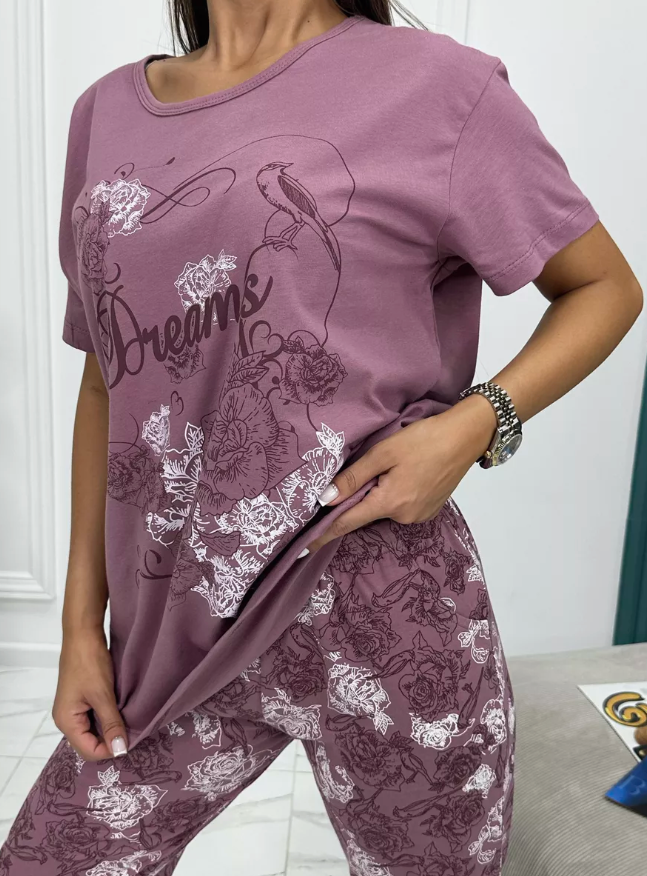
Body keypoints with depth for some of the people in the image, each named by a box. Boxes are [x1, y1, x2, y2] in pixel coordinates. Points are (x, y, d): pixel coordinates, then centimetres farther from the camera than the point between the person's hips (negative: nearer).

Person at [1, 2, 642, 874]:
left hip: (383, 628, -3)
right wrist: (83, 620, 10)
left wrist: (475, 423, -16)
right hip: (178, 637, 5)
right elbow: (108, 383, 11)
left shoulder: (436, 85, -5)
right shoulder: (107, 113, 10)